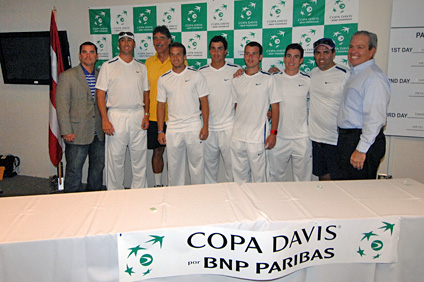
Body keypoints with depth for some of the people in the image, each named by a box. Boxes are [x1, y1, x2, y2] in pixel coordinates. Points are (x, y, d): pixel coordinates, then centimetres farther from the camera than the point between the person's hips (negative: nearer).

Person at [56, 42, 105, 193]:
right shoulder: (67, 76, -2)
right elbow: (62, 105, -6)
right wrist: (66, 131, -12)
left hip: (98, 134, 5)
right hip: (77, 134, -4)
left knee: (98, 168, 13)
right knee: (74, 171, 2)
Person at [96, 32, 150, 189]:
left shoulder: (141, 67, 13)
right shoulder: (108, 66, 3)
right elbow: (100, 94, -1)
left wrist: (146, 114, 2)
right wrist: (105, 120, -10)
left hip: (138, 116, 3)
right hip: (116, 116, -2)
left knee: (139, 158, 6)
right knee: (115, 159, 3)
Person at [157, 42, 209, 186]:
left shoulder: (196, 75, 1)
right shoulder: (163, 79, 7)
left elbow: (204, 101, 1)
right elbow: (161, 105, 9)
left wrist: (205, 126, -6)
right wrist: (160, 131, 3)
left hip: (194, 127, -2)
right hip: (173, 129, 2)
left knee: (197, 164, 5)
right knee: (174, 166, 9)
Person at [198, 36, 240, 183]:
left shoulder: (236, 70, 0)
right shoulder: (201, 72, 5)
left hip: (229, 126, -2)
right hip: (208, 127, 2)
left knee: (232, 163, 2)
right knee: (209, 163, 12)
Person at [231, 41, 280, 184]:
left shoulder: (268, 79, -2)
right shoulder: (237, 80, 10)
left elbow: (275, 108, -2)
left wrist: (273, 133, -7)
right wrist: (237, 126, 11)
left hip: (257, 137, -4)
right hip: (237, 136, 4)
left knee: (258, 175, 3)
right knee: (239, 174, 13)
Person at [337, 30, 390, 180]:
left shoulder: (374, 77, -16)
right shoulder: (355, 74, 15)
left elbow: (375, 118, -23)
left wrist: (361, 149, -24)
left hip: (363, 139, -9)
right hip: (347, 138, 9)